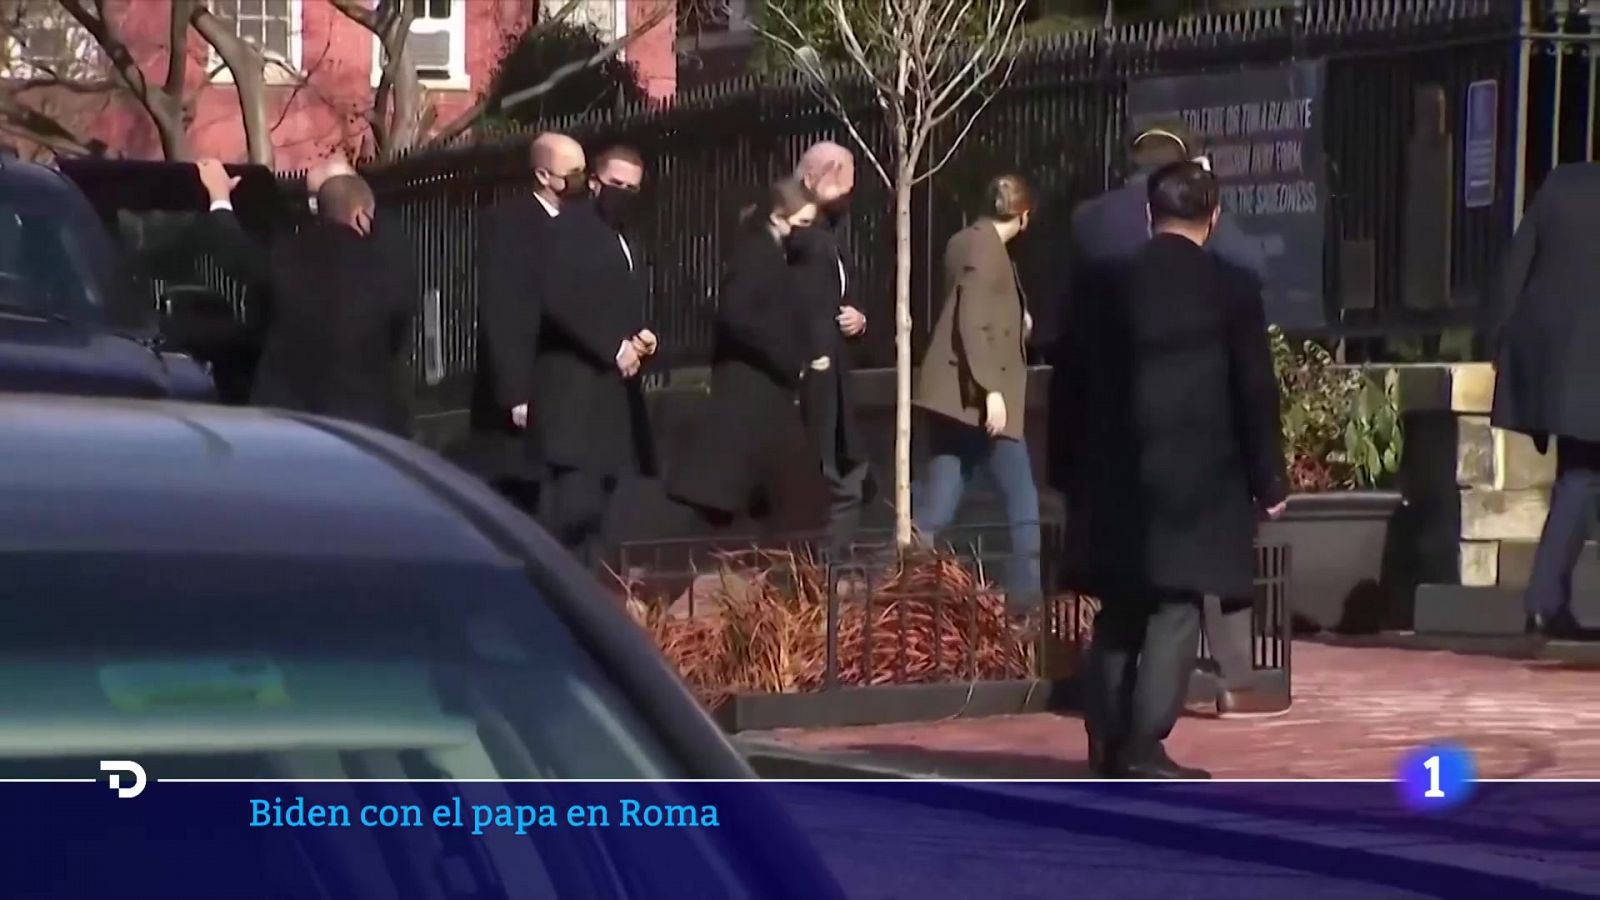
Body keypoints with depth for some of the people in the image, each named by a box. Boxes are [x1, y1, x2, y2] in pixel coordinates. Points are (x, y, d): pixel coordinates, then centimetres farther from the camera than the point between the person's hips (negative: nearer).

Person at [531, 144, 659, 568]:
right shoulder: (569, 227, -3)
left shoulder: (627, 246, 23)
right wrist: (613, 347, -16)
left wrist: (641, 337, 9)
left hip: (614, 394, 9)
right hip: (574, 390, -9)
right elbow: (556, 298, -16)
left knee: (601, 508, 4)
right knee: (573, 504, -16)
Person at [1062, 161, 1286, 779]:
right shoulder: (1231, 287, -4)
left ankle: (1107, 745, 13)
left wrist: (1073, 469, 15)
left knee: (1120, 612, 13)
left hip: (1117, 474, 4)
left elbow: (1077, 380, 7)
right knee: (1175, 611, -3)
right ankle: (1143, 749, -9)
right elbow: (1255, 391, -4)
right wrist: (1267, 479, 3)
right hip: (1197, 474, -4)